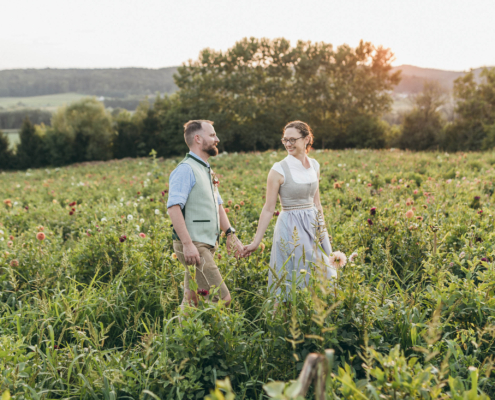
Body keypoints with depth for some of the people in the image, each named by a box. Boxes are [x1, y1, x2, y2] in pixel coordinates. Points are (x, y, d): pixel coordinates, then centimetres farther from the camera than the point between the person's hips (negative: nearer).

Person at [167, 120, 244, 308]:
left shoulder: (207, 170, 20)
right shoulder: (186, 169, -11)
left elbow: (217, 205, 27)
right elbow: (173, 207, -20)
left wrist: (230, 233, 15)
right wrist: (187, 244, -25)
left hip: (206, 246, 9)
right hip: (193, 246, -9)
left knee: (192, 300, 11)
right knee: (221, 299, -13)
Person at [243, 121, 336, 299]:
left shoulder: (314, 165, 5)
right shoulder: (279, 169, -11)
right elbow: (269, 209, -8)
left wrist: (323, 230, 18)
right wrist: (256, 242, -9)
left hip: (314, 226, 6)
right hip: (291, 229, -5)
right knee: (294, 279, -1)